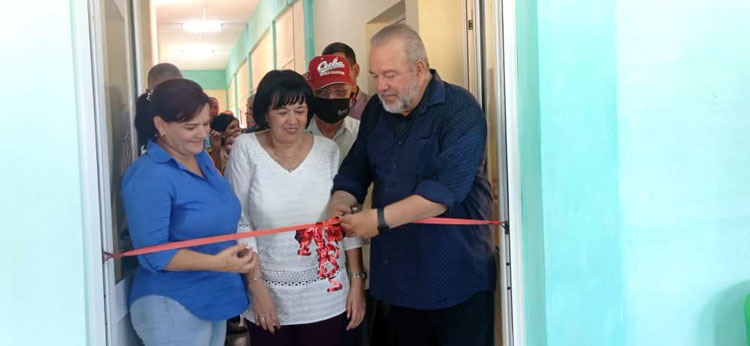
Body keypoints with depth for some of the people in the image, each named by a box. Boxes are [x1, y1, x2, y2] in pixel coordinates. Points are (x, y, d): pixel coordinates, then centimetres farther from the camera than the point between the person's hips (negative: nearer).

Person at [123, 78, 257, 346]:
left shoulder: (201, 157, 6)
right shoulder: (148, 177, -20)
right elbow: (152, 254, -22)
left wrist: (241, 254, 6)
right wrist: (216, 263, -30)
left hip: (215, 299, 8)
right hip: (172, 306, -8)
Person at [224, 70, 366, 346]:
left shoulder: (328, 151, -2)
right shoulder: (246, 149, -7)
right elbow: (239, 223, -4)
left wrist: (356, 280, 1)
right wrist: (256, 286, -8)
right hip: (269, 291, -1)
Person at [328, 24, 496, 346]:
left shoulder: (460, 110, -15)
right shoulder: (376, 109, 7)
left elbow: (447, 188, -25)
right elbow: (355, 168, 11)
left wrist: (381, 219, -26)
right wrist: (340, 202, -10)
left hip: (458, 279, -6)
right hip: (399, 277, 6)